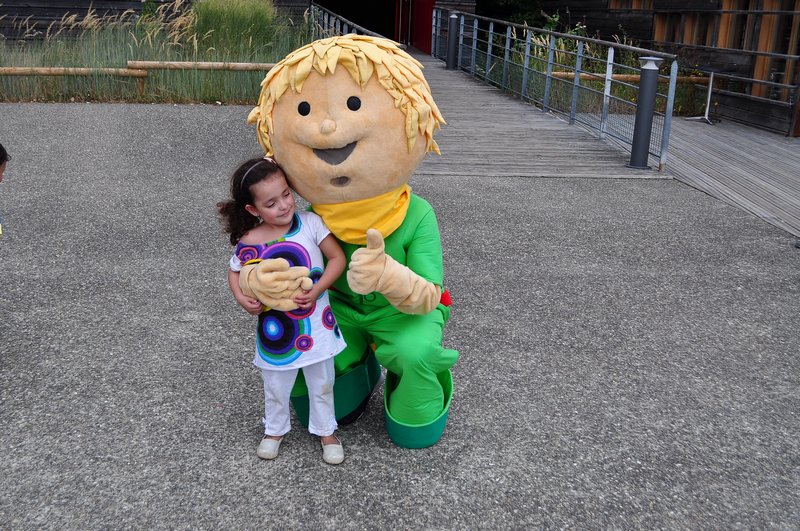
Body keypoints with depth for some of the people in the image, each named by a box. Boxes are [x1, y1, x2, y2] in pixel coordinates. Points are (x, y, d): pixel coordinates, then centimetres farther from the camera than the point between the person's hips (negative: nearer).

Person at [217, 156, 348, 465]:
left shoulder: (310, 223, -15)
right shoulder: (248, 243, -14)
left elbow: (337, 258, -10)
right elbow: (235, 273, 5)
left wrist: (317, 289, -22)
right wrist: (242, 298, -13)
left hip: (316, 325, 1)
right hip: (277, 331, 0)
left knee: (322, 385, 19)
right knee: (276, 388, 19)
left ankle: (326, 431, 41)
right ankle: (275, 430, 46)